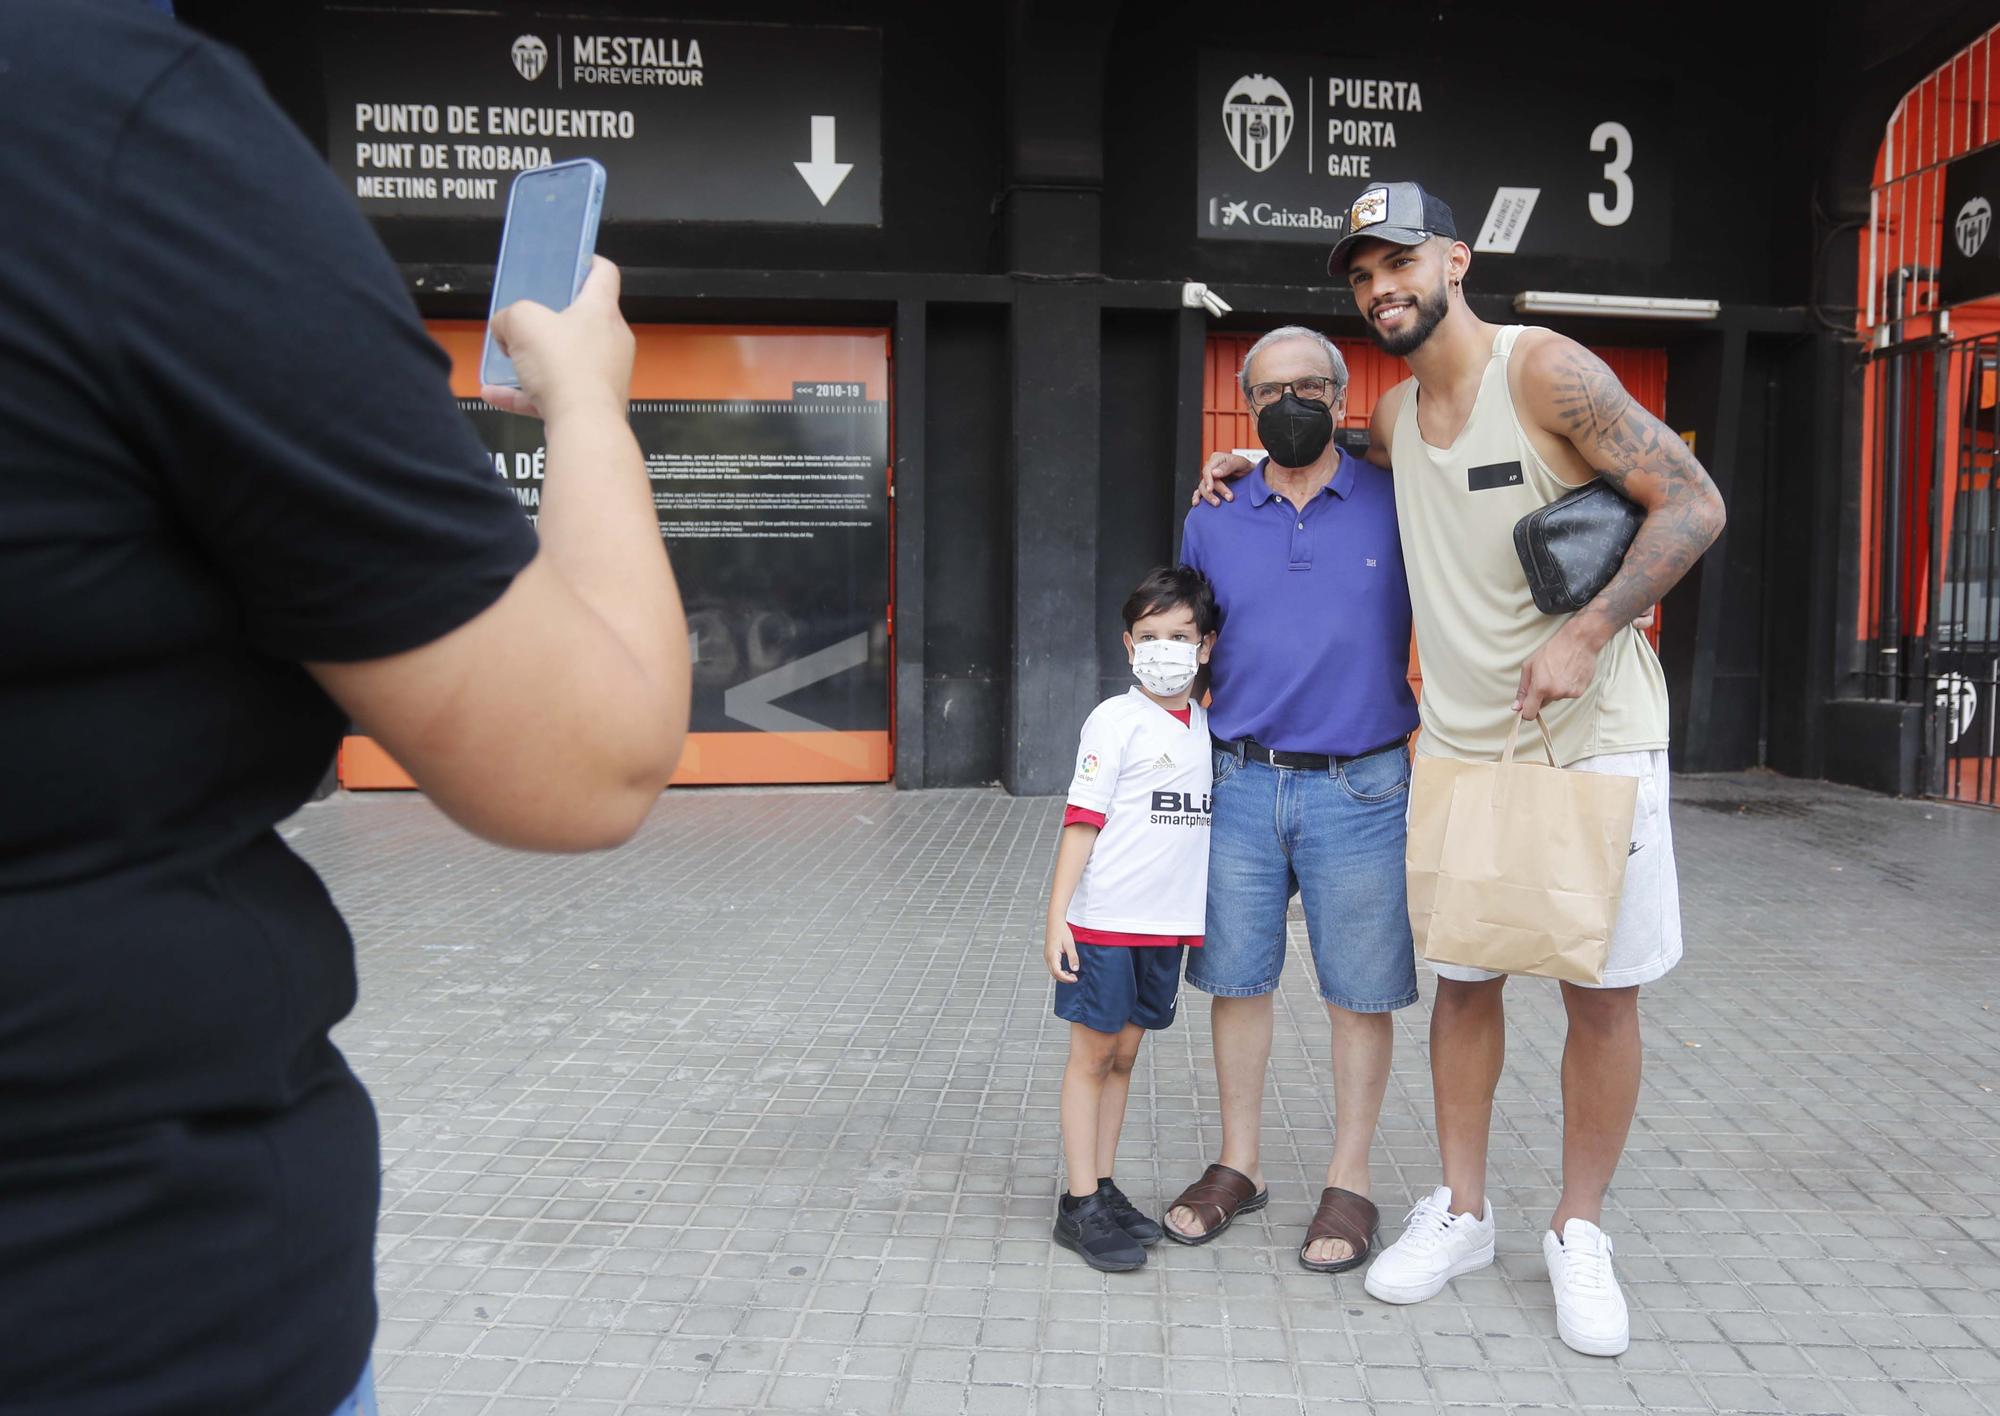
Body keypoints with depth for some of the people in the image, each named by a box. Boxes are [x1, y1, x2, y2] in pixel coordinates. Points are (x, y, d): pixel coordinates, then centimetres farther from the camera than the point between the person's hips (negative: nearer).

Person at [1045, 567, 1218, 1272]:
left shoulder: (1206, 726, 9)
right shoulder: (1117, 719, -9)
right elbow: (1082, 820, -12)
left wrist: (1204, 916, 15)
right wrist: (1056, 917, -16)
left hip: (1167, 923, 6)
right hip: (1105, 920, -6)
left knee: (1123, 1056, 14)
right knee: (1092, 1056, 3)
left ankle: (1103, 1187, 24)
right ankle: (1080, 1205, 10)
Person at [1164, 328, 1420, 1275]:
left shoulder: (1396, 507, 1)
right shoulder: (1214, 521, 8)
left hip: (1359, 790, -2)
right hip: (1238, 786, 3)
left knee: (1359, 994, 5)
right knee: (1236, 980, 9)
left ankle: (1349, 1183, 20)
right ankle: (1238, 1167, 25)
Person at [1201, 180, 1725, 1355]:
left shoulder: (1546, 369, -12)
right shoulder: (1393, 415, 8)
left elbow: (1693, 502, -13)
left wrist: (1585, 635, -23)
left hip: (1592, 732, -5)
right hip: (1459, 739, 5)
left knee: (1602, 985, 3)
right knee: (1462, 976, 10)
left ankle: (1581, 1234, 20)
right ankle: (1462, 1213, 25)